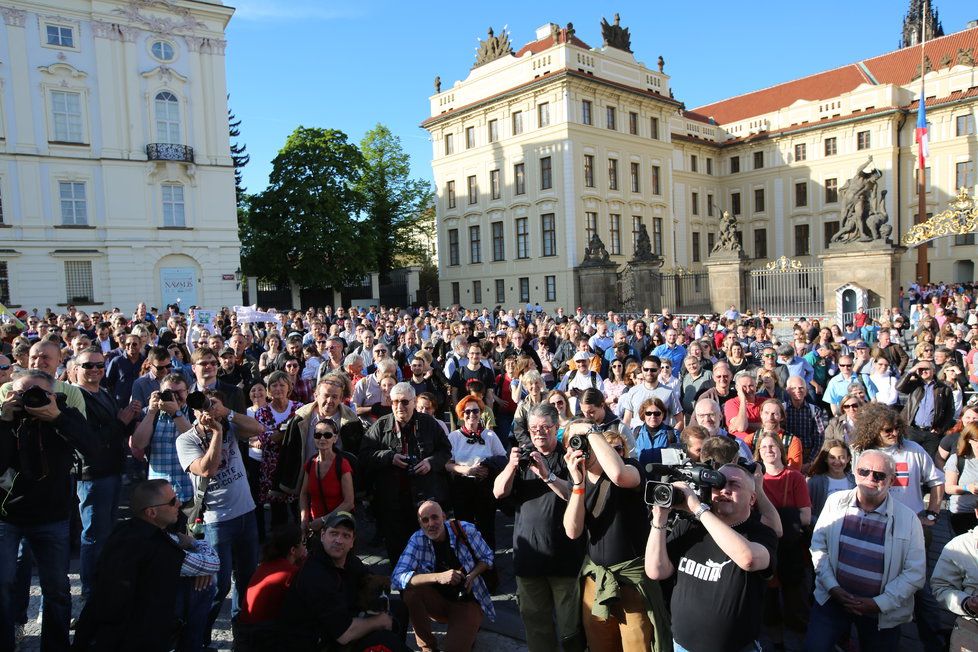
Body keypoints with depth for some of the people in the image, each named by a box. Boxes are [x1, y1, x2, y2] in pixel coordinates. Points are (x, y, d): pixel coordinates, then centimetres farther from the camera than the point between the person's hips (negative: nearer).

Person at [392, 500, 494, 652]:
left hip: (467, 599, -2)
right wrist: (438, 577, -38)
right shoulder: (417, 540, -16)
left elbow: (487, 557, 0)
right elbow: (397, 578, -28)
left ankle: (470, 626, 11)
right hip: (438, 599, 2)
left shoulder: (465, 530, -17)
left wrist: (472, 575, -21)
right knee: (410, 589, -26)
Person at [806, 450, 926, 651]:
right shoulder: (835, 502, -4)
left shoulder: (908, 519, -8)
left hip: (882, 612, 0)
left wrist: (879, 603, -12)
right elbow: (818, 545, 0)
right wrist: (833, 587, -9)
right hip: (833, 599, 1)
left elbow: (915, 572, -7)